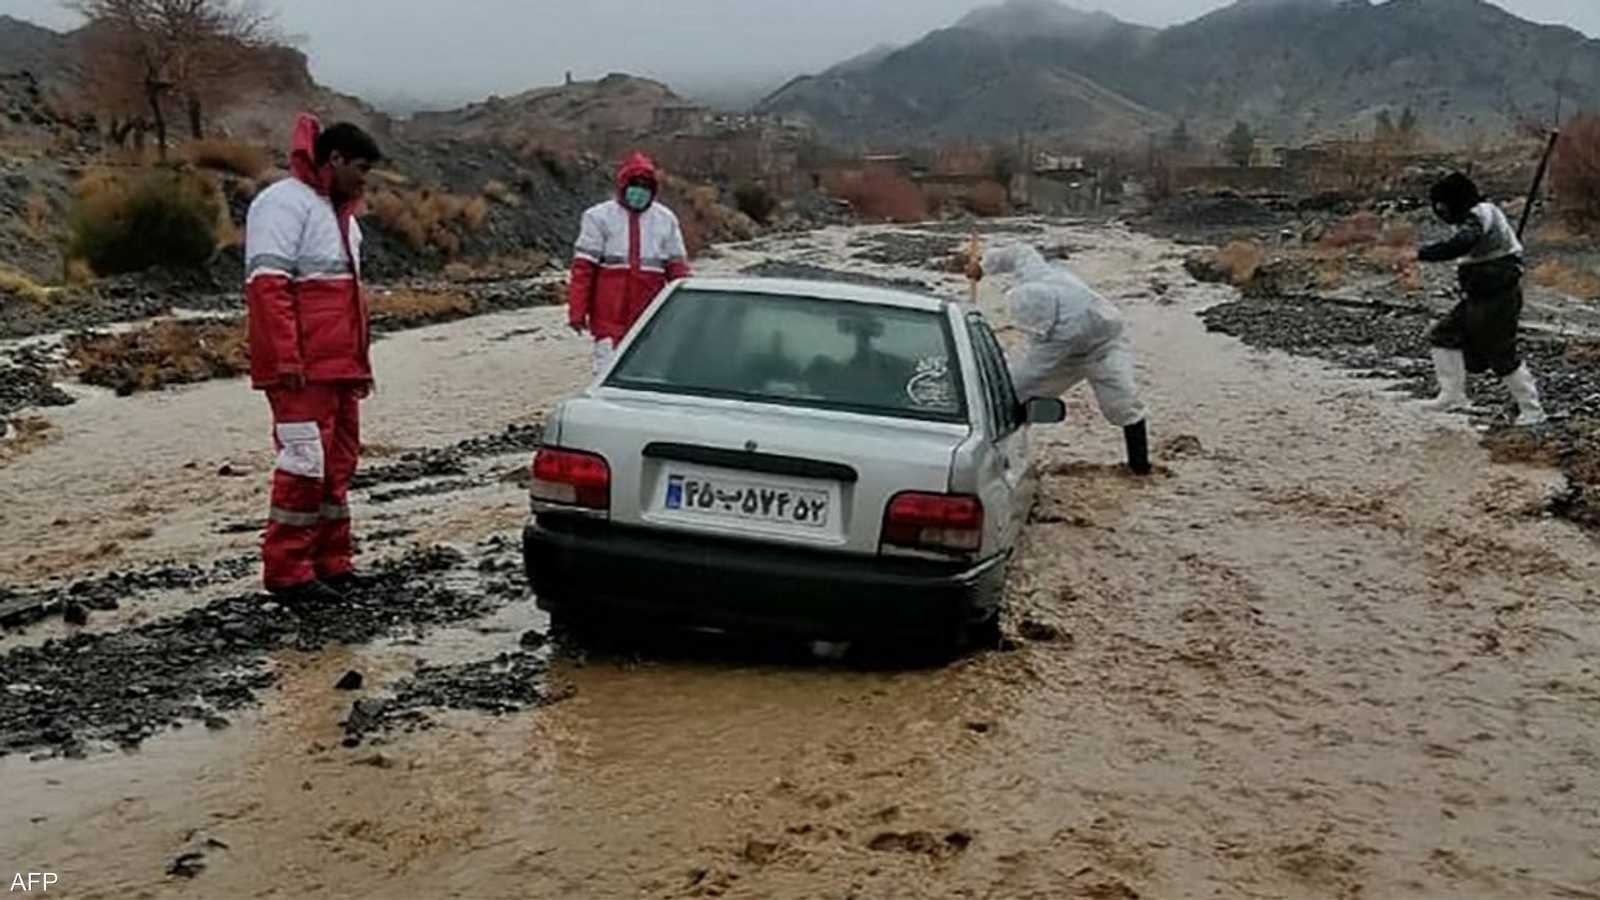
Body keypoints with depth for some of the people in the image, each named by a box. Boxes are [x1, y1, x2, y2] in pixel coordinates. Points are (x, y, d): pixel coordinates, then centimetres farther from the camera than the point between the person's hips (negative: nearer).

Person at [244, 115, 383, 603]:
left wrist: (361, 361, 23)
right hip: (303, 371, -10)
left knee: (337, 465, 13)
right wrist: (286, 358, -24)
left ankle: (331, 563, 21)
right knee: (306, 462, -8)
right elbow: (267, 283, -18)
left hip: (340, 367, 10)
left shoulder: (339, 212, 22)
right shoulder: (285, 203, -9)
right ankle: (287, 571, -1)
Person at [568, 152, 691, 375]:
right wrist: (577, 310, -7)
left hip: (649, 314, 3)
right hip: (609, 314, -3)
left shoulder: (666, 220, 9)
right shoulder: (599, 217, 0)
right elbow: (583, 266, -3)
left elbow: (677, 266, 12)